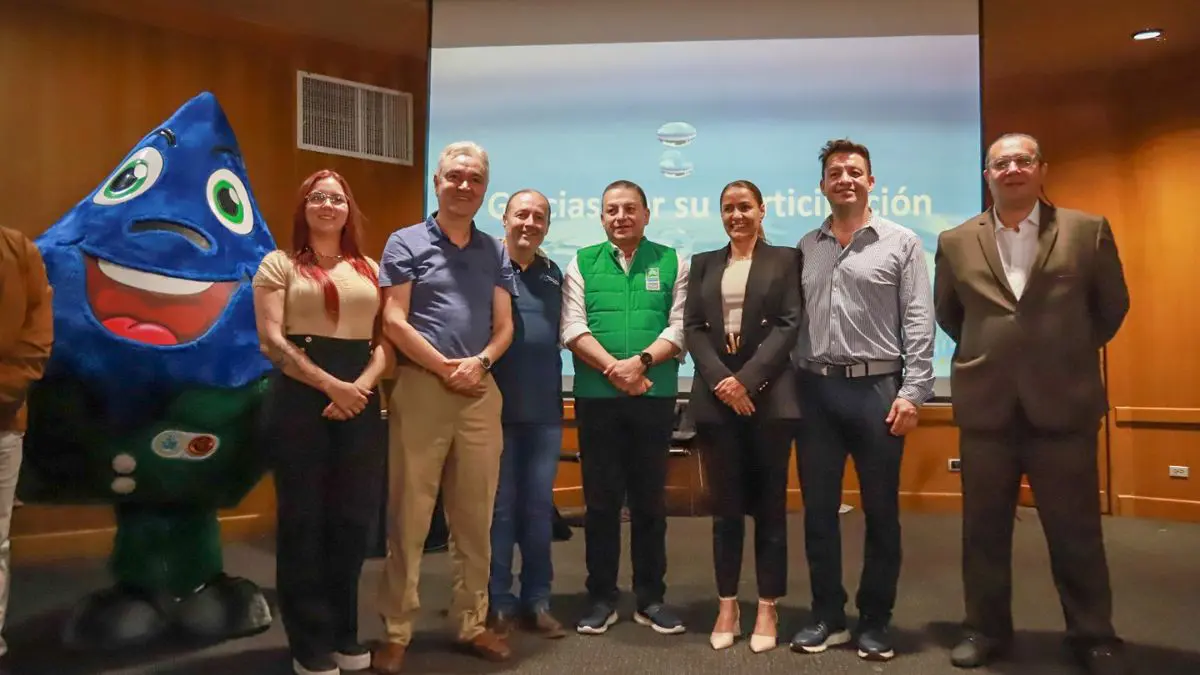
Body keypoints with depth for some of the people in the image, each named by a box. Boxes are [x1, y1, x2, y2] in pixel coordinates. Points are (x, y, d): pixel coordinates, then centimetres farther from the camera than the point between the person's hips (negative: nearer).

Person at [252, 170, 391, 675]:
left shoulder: (370, 269, 15)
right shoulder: (279, 264, 5)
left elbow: (386, 340, 9)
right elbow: (271, 340, -6)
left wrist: (362, 386, -10)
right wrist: (331, 385, -15)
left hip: (360, 402, 4)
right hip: (300, 398, -3)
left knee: (354, 518, 7)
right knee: (303, 520, 3)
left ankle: (343, 634, 23)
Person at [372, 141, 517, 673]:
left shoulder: (494, 252, 13)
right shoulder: (406, 243, 2)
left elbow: (504, 325, 9)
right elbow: (393, 321, -5)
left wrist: (480, 361, -10)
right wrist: (445, 367, -10)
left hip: (481, 392, 4)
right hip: (421, 387, -4)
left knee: (475, 517, 9)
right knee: (408, 516, 0)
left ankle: (472, 624, 22)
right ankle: (396, 632, 12)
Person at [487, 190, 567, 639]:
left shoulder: (552, 274, 12)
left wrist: (558, 395, 10)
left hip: (545, 410, 5)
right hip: (496, 407, -4)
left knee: (539, 508, 11)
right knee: (499, 507, 6)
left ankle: (537, 601, 23)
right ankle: (498, 603, 19)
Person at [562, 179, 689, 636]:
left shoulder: (672, 263, 8)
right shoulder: (582, 263, 8)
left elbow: (679, 328, -2)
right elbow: (573, 328, -2)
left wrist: (641, 361, -17)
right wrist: (612, 368, -14)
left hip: (655, 397, 0)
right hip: (596, 397, 0)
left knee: (649, 500, 8)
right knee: (600, 500, 6)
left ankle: (650, 599, 20)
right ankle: (602, 599, 18)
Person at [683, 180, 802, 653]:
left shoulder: (785, 259, 7)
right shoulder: (703, 263, 15)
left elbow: (789, 325, -4)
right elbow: (692, 328, 6)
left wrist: (747, 379, -13)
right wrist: (721, 379, -10)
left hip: (769, 395, -2)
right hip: (716, 396, 2)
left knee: (770, 503, 4)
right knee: (725, 505, 6)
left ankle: (768, 609, 15)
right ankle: (727, 607, 17)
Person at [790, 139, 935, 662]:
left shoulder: (901, 242, 2)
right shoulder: (806, 247, 11)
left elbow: (919, 323, -3)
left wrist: (912, 392, -10)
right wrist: (792, 384, 2)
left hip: (876, 388, -3)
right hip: (816, 390, 3)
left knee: (881, 511, 6)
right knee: (818, 509, 8)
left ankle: (875, 621, 21)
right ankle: (827, 617, 22)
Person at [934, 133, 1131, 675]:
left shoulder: (1088, 231, 2)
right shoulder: (955, 242, 5)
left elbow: (1113, 306, 11)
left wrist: (1071, 355, 14)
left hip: (1064, 403, -1)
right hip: (985, 406, 2)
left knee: (1076, 529, 8)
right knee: (984, 527, 9)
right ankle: (987, 628, 24)